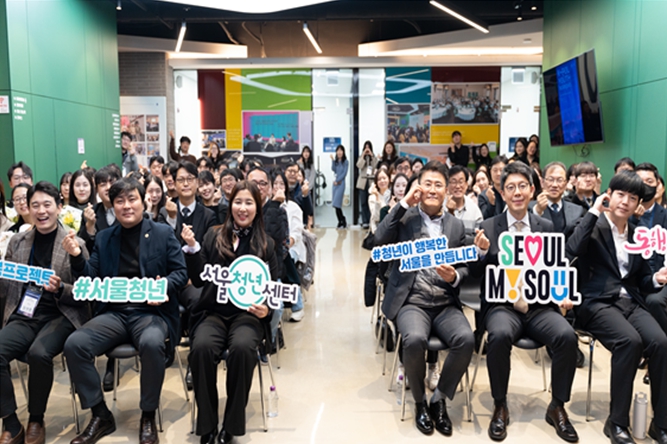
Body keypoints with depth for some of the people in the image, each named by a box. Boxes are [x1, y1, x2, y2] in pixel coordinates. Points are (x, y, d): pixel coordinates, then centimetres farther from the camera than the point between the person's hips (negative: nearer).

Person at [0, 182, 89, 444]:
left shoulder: (75, 244, -1)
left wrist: (60, 289, -19)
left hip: (60, 316, -3)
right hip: (23, 316, 4)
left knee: (38, 353, -31)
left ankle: (36, 422, -5)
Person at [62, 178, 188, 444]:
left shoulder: (163, 233, 6)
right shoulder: (103, 238, 15)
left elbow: (181, 272, 1)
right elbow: (91, 279, 12)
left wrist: (164, 286, -20)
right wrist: (77, 257, -7)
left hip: (152, 312, -3)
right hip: (114, 313, 4)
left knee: (151, 343, -36)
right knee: (74, 344, -22)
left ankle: (148, 416, -12)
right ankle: (101, 416, -5)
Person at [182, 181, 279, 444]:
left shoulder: (266, 243, 9)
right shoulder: (214, 236, 10)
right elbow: (198, 281, 6)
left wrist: (267, 308, -11)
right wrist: (192, 248, -5)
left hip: (247, 313, -1)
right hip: (213, 311, 1)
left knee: (242, 347, -33)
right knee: (201, 347, -31)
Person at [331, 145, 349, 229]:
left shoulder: (345, 162, -1)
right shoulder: (336, 161, 11)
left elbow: (344, 173, -6)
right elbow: (333, 169, -3)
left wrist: (337, 181, -9)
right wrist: (332, 160, -8)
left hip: (341, 183, -5)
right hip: (335, 183, 5)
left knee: (336, 203, -14)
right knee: (336, 204, 4)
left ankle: (343, 220, -3)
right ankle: (340, 221, 11)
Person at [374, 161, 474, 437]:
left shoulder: (456, 225, 14)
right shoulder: (404, 217, 7)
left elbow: (465, 268, 14)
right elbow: (380, 240, -12)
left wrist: (454, 276, -11)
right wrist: (404, 204, -9)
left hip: (446, 304, 3)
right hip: (411, 302, -2)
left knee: (466, 340, -26)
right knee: (415, 340, -32)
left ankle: (439, 399, -1)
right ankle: (420, 402, -2)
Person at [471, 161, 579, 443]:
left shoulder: (546, 227, 11)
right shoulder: (488, 227, 4)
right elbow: (476, 274, 2)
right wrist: (482, 251, -19)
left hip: (540, 306, 2)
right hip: (502, 306, -2)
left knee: (567, 335, -26)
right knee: (500, 335, -33)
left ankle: (557, 407, -3)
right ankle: (500, 407, -10)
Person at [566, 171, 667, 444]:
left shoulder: (638, 235, 17)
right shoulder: (594, 226, 1)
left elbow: (642, 279, 18)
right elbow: (572, 251, -21)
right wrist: (594, 211, -14)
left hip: (631, 302, 5)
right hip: (597, 303, -5)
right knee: (630, 341, -32)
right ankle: (617, 422, -17)